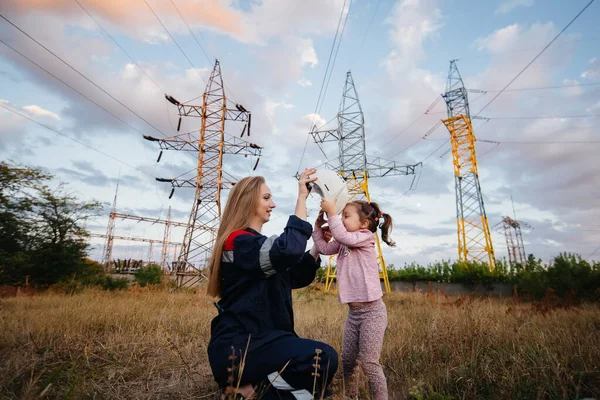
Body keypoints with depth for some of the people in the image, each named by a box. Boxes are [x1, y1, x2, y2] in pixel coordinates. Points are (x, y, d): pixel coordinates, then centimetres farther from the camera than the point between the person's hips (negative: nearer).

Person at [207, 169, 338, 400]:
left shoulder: (257, 245, 17)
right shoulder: (238, 242, -14)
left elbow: (297, 277, 15)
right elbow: (288, 251, -34)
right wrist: (302, 198, -26)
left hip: (255, 341, 10)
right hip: (237, 348, -10)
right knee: (325, 358, -22)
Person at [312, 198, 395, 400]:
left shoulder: (366, 237, -11)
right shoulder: (343, 244, 12)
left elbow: (342, 236, -26)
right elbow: (324, 248, 13)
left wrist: (331, 212, -20)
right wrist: (318, 225, 7)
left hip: (372, 311, -8)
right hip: (353, 312, 8)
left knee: (369, 363, -2)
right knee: (347, 360, 16)